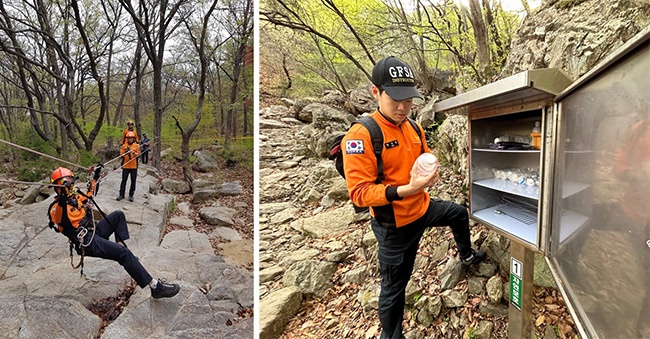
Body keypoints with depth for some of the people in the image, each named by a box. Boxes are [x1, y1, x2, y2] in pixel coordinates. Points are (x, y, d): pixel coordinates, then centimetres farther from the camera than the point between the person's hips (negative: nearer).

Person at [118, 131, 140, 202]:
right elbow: (121, 155, 3)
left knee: (133, 181, 3)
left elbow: (138, 155, -5)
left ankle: (131, 195, 13)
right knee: (124, 180, 3)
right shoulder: (124, 146, 7)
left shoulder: (136, 146, 5)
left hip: (134, 166, 0)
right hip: (125, 166, 1)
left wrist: (133, 152, -22)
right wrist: (125, 153, -16)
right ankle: (121, 194, 12)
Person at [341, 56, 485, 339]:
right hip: (394, 223, -7)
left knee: (459, 213, 29)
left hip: (423, 208, 8)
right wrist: (406, 189, -38)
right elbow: (359, 193, -28)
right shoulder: (361, 135, -26)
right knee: (394, 286, 8)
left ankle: (466, 256, 58)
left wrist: (430, 173, -10)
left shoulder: (414, 129, 0)